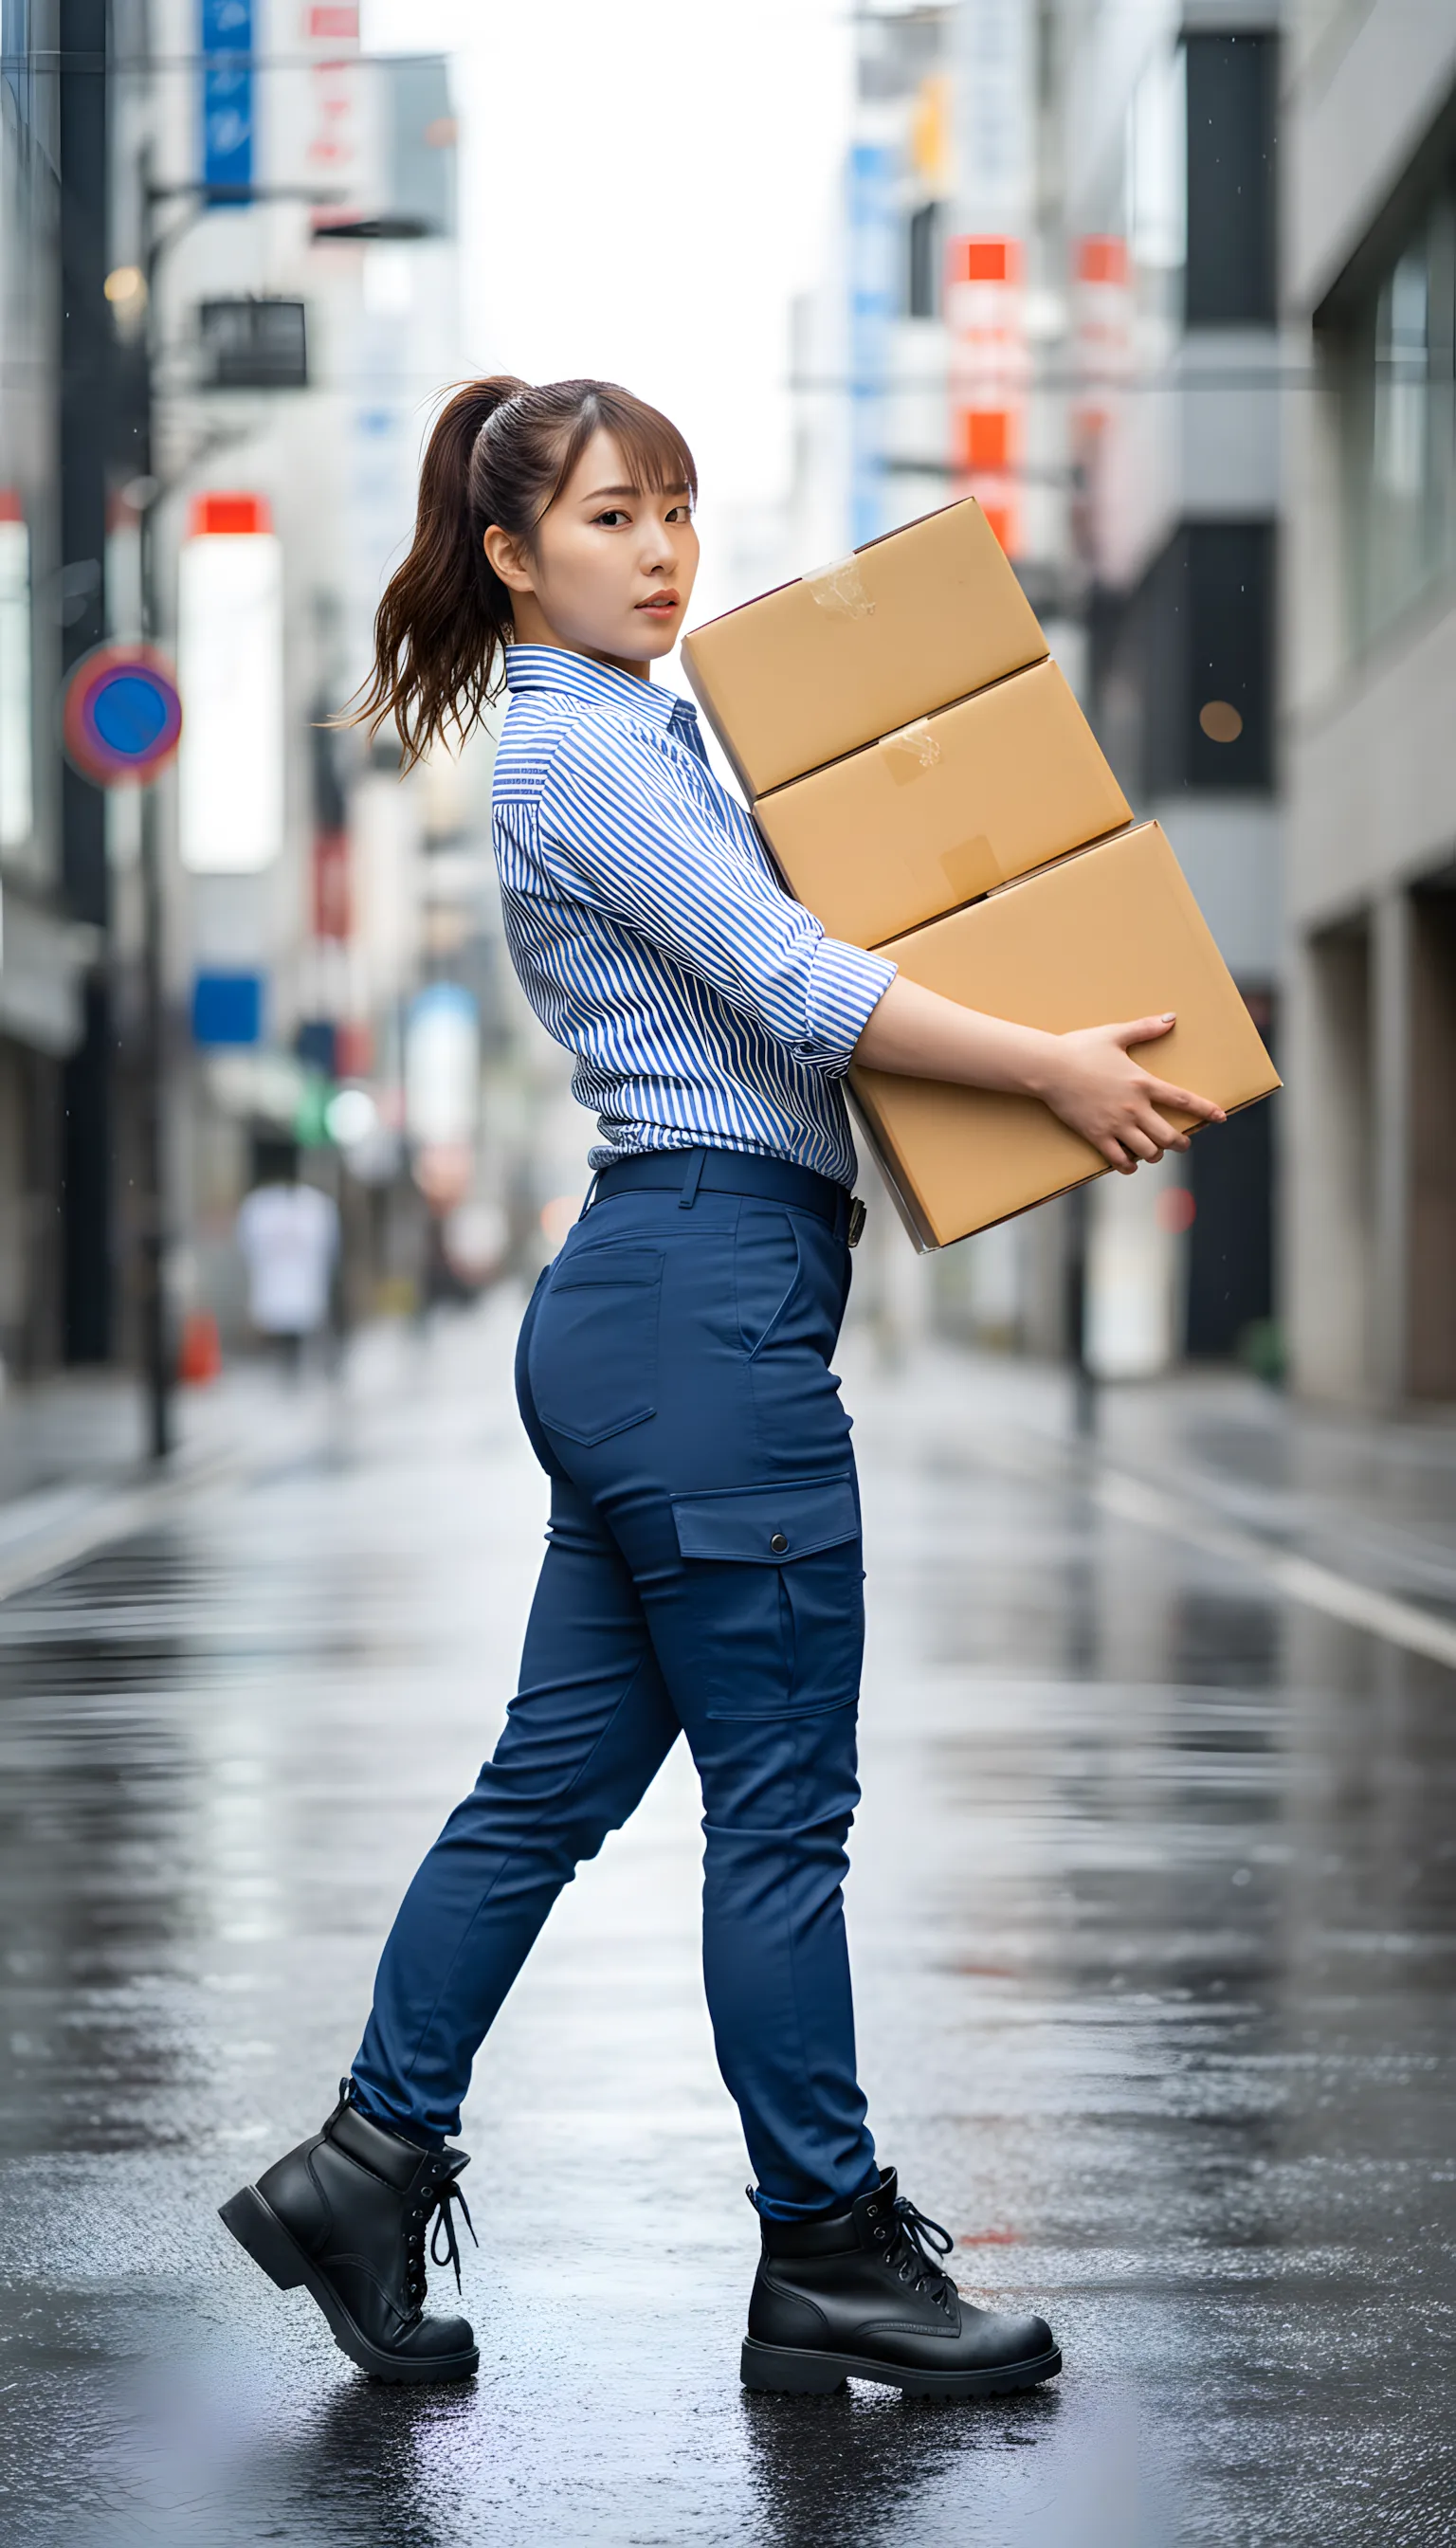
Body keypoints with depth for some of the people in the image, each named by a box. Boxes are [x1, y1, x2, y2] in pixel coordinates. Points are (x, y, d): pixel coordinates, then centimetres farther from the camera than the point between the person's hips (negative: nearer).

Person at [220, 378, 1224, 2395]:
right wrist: (1054, 1067, -16)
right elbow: (790, 986, -18)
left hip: (649, 1304, 10)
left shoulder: (640, 735, 21)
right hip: (707, 1292, -10)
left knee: (563, 1772, 11)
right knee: (784, 1800, -3)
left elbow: (748, 977, 27)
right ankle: (831, 2261, 4)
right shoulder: (580, 750, -10)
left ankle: (372, 2159, 15)